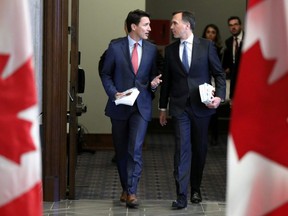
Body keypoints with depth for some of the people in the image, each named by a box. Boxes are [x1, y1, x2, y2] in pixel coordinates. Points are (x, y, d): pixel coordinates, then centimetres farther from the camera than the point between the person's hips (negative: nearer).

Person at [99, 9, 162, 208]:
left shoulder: (152, 49, 4)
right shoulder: (115, 46, -2)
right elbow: (105, 74, 4)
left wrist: (153, 84, -9)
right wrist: (114, 93, -10)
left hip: (141, 106, 0)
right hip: (120, 105, 0)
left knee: (135, 149, -13)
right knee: (121, 150, 9)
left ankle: (132, 191, -8)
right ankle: (125, 188, 24)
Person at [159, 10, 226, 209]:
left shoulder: (206, 46, -2)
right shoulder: (170, 50, 6)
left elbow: (219, 73, 2)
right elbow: (167, 80, 12)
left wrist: (220, 96, -12)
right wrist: (163, 107, 13)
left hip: (201, 106, 0)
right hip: (180, 107, 1)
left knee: (200, 149, 10)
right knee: (182, 149, -8)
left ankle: (196, 189, 26)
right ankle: (182, 195, -8)